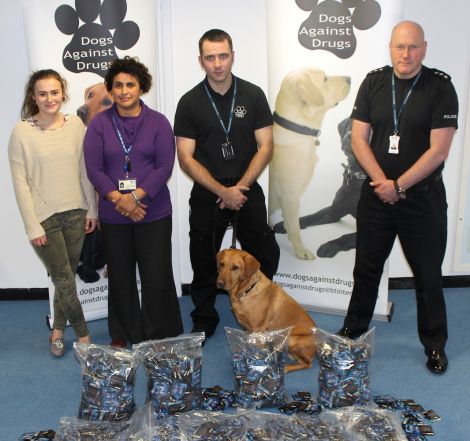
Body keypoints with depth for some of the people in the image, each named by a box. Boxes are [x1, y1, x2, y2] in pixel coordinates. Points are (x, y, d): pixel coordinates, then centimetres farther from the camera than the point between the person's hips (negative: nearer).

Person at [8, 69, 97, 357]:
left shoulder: (76, 125, 1)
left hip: (75, 213, 3)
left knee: (66, 278, 12)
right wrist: (33, 226, -10)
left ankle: (58, 329, 34)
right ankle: (83, 334, 21)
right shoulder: (22, 132, -9)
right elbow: (20, 183, -8)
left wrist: (91, 209, 7)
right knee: (65, 281, 2)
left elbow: (85, 171, 7)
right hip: (44, 217, -3)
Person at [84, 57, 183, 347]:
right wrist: (119, 199, -14)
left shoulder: (158, 122, 0)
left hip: (154, 213, -1)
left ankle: (160, 335, 21)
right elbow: (94, 168, -3)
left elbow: (165, 166, -7)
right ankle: (123, 334, 30)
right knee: (120, 276, 12)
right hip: (113, 216, 1)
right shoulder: (99, 124, 2)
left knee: (157, 276, 2)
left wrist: (136, 196, -16)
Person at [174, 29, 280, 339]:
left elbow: (265, 147, -1)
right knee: (204, 264, 9)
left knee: (265, 258, 5)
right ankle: (203, 323, 28)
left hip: (248, 191, 1)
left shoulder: (253, 95, 0)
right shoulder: (190, 102, -3)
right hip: (206, 196, 0)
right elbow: (186, 158, -6)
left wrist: (240, 187, -12)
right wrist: (223, 192, -14)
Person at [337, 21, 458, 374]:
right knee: (366, 268, 14)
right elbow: (359, 139, -1)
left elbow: (438, 150, -13)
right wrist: (382, 182, -12)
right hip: (376, 194, 3)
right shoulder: (374, 82, 1)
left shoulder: (440, 87, -8)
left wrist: (398, 186, -14)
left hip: (423, 197, -2)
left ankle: (435, 345, 25)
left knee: (428, 275, 8)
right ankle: (353, 331, 32)